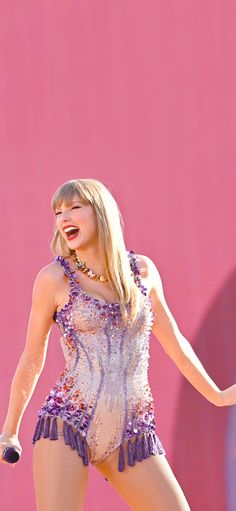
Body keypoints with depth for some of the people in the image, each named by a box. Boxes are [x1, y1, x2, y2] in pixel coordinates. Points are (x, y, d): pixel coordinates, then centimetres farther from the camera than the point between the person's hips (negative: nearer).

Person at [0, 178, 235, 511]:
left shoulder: (142, 269, 8)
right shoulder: (54, 277, -1)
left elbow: (174, 342, 21)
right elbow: (32, 359, 9)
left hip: (132, 435, 3)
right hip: (67, 424, -3)